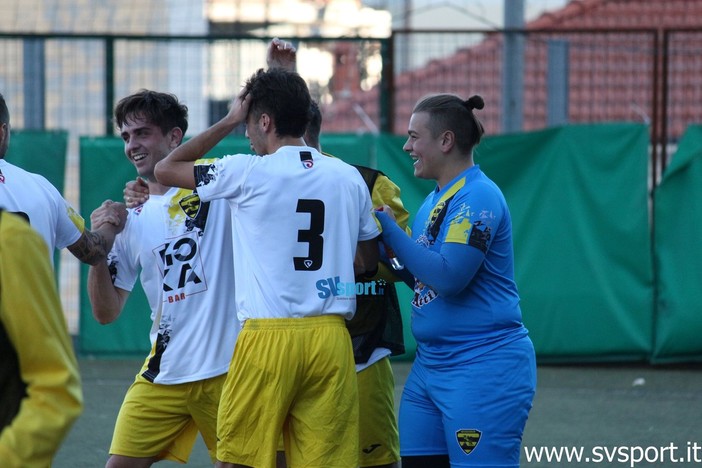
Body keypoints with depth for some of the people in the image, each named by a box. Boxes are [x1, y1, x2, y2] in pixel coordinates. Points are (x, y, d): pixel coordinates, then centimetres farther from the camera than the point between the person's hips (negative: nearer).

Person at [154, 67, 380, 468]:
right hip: (332, 338, 4)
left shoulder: (248, 172, -5)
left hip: (268, 339, -4)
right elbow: (368, 260, 18)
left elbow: (165, 169, 8)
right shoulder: (349, 177, 7)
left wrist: (229, 121, 12)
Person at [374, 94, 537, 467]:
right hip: (430, 364, 9)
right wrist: (392, 262, 7)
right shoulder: (434, 200, 14)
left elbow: (448, 276, -22)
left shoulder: (477, 196, -14)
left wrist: (388, 228, -14)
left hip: (484, 368, -9)